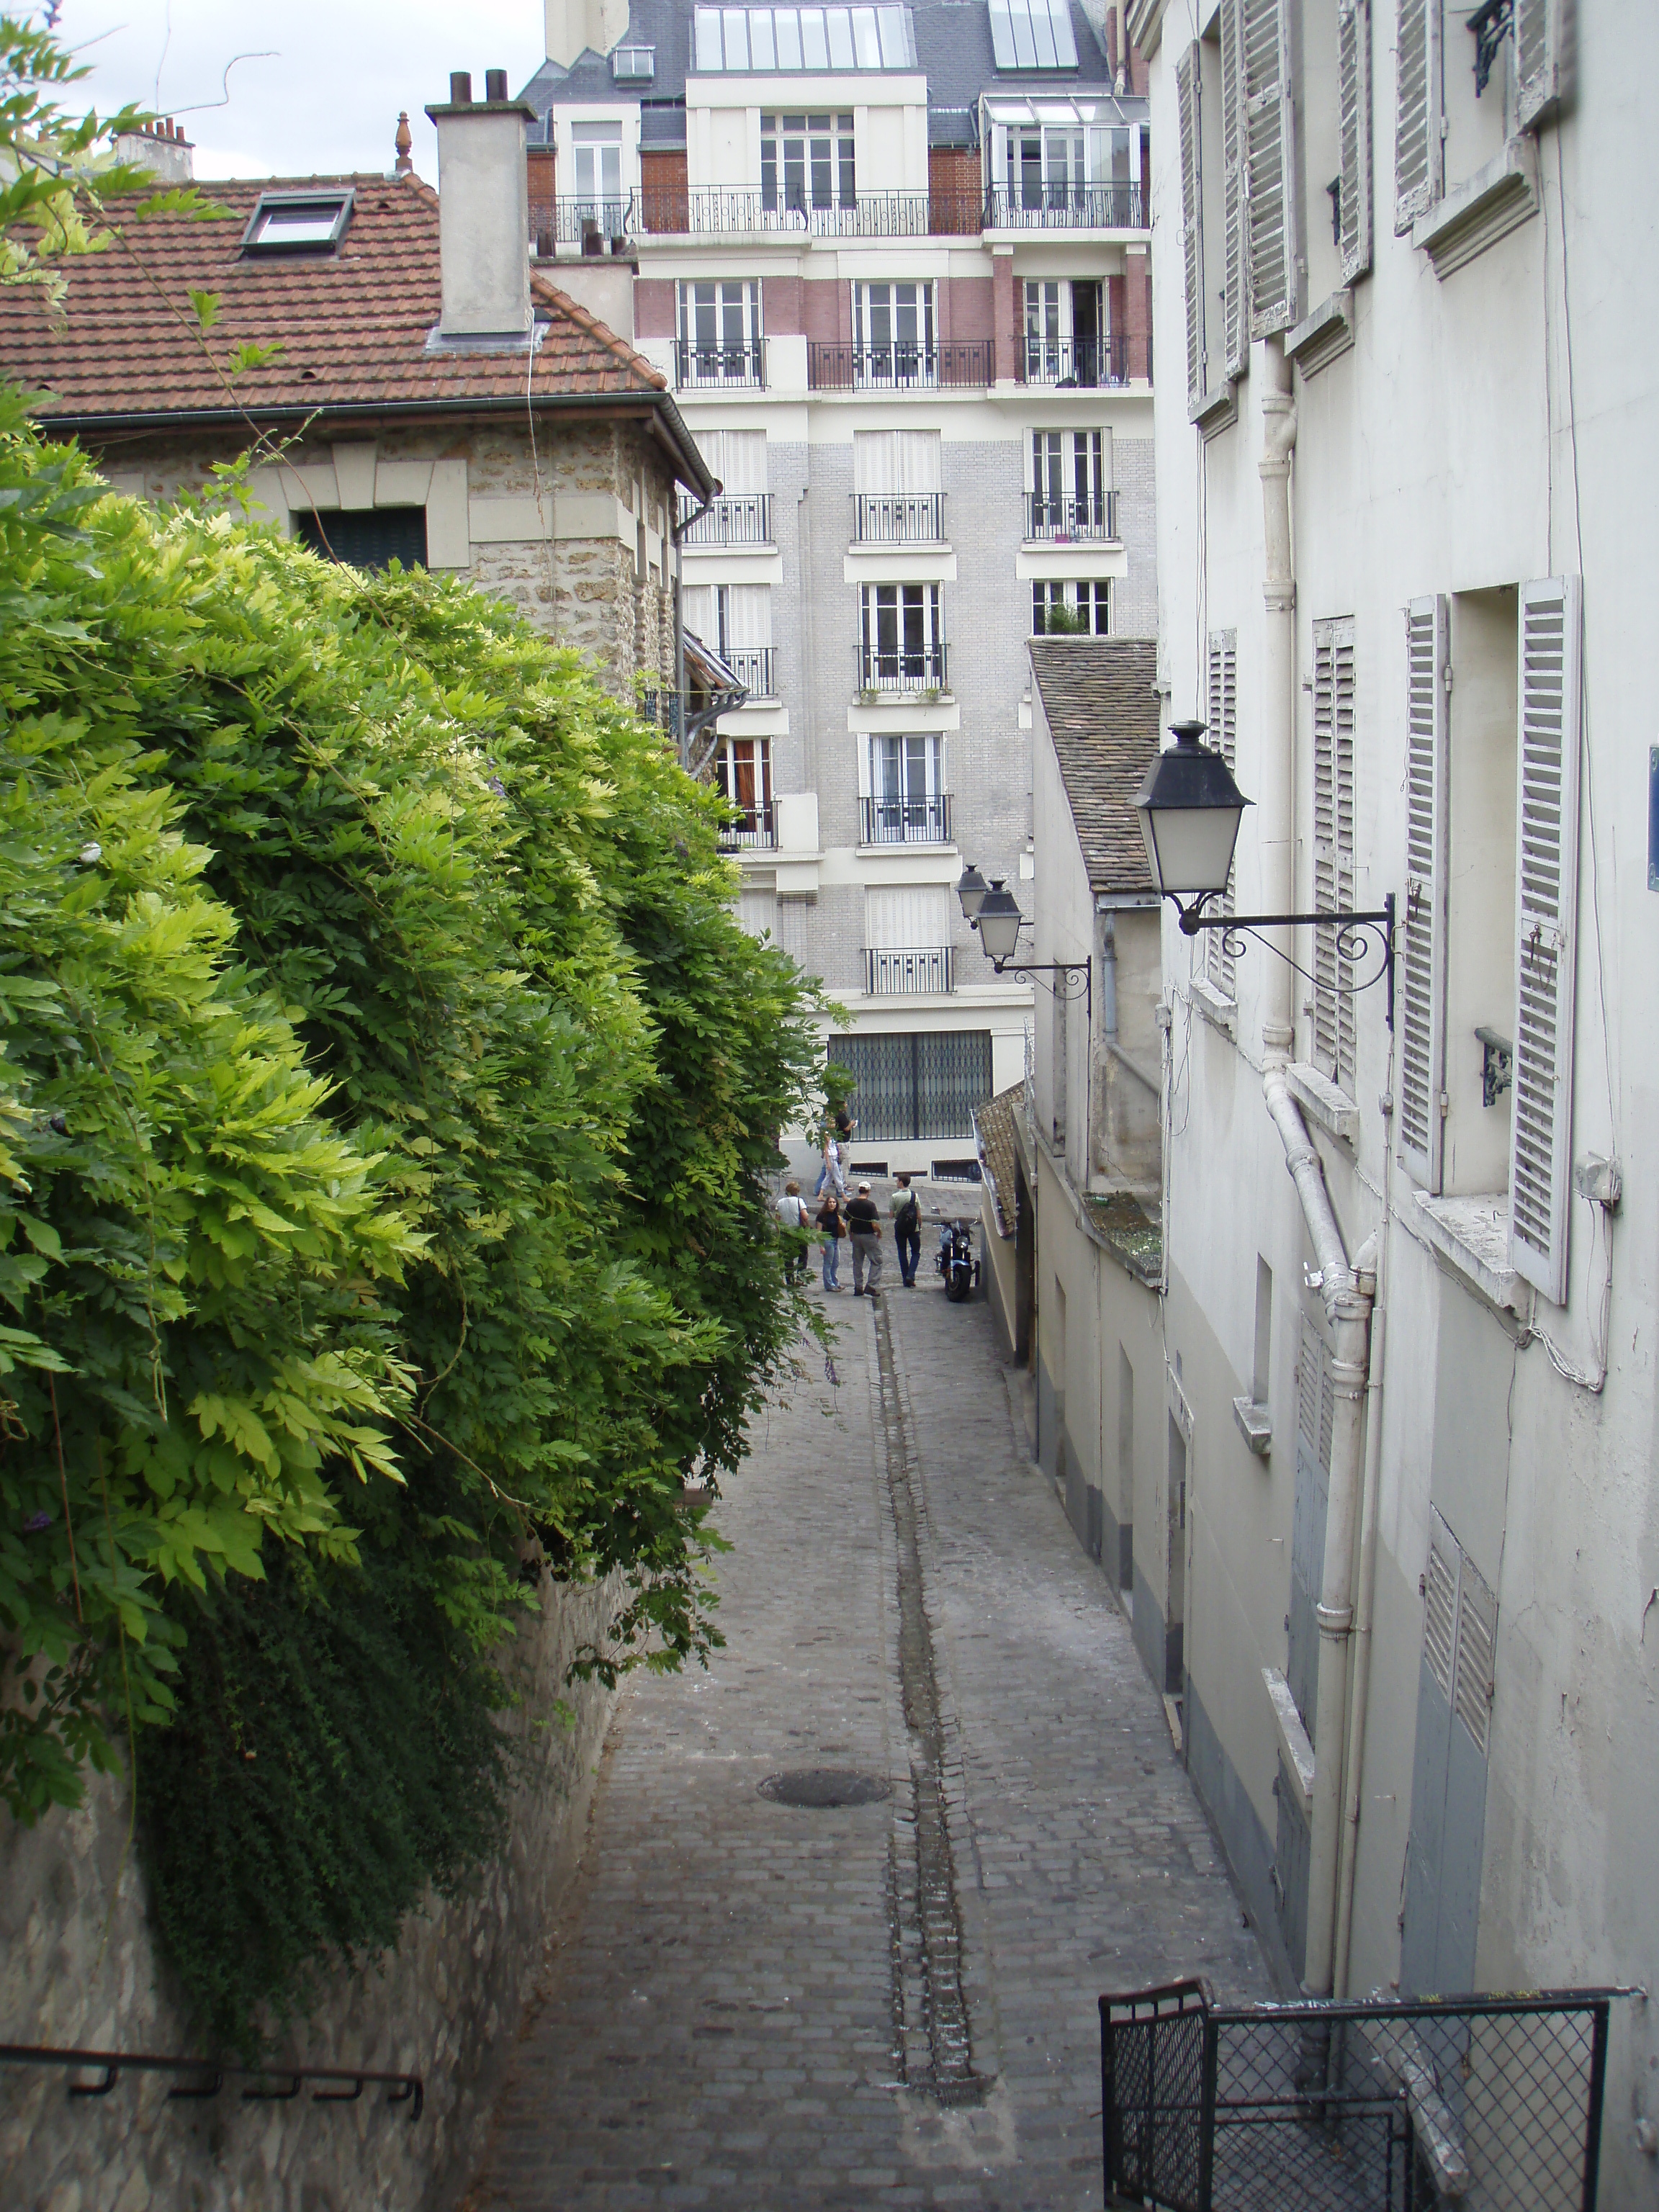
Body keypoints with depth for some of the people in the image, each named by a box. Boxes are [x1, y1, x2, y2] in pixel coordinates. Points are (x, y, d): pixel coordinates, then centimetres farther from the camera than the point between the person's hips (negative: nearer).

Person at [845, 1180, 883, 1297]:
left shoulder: (851, 1204, 0)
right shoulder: (870, 1205, -15)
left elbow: (848, 1222, 5)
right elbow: (875, 1224, -18)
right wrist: (879, 1233, 0)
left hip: (856, 1236, 5)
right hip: (869, 1236, -5)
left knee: (857, 1262, 13)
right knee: (876, 1261, 4)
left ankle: (858, 1288, 13)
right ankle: (871, 1286, -7)